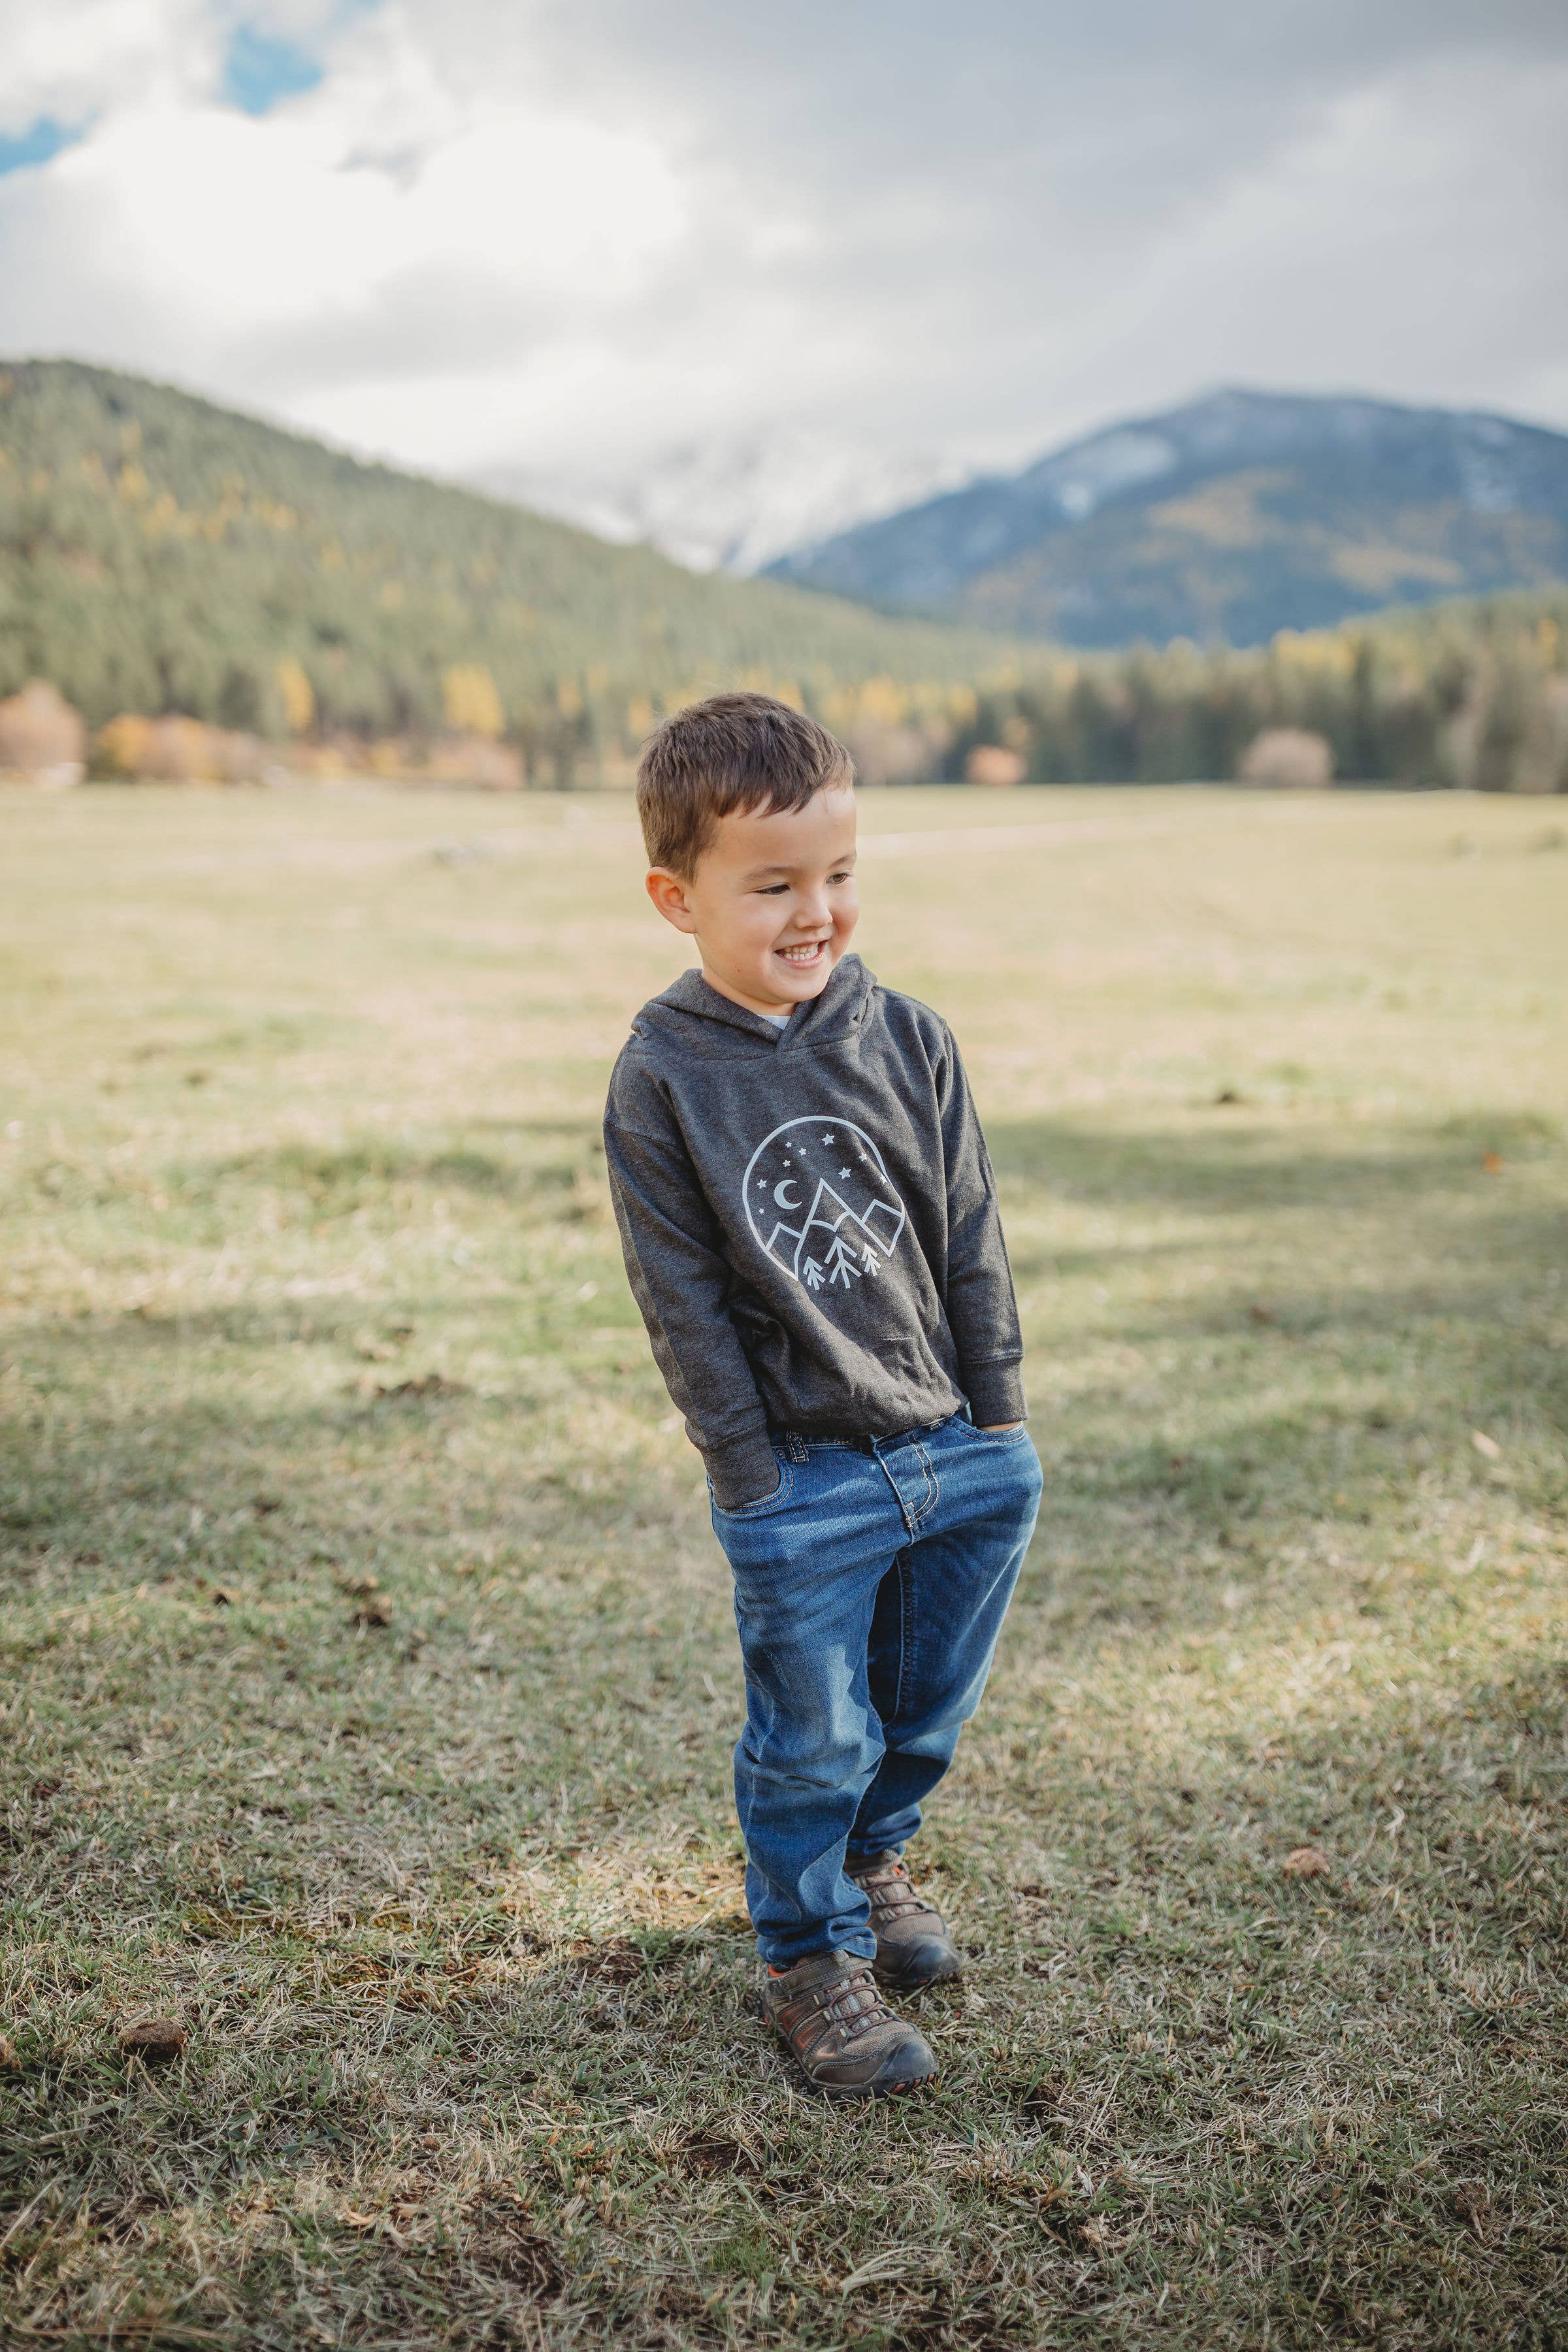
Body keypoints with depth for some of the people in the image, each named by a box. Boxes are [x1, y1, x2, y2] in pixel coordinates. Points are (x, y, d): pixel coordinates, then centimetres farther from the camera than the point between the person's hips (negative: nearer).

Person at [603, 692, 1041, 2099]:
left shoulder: (911, 1041, -2)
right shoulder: (661, 1080, -11)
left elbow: (972, 1237, 4)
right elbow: (685, 1299, -9)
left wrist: (1000, 1421, 4)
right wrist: (753, 1482, -9)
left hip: (959, 1454, 4)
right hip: (802, 1481, -4)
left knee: (927, 1710, 19)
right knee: (812, 1740, 7)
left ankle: (873, 1855, 46)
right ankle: (813, 1956, 29)